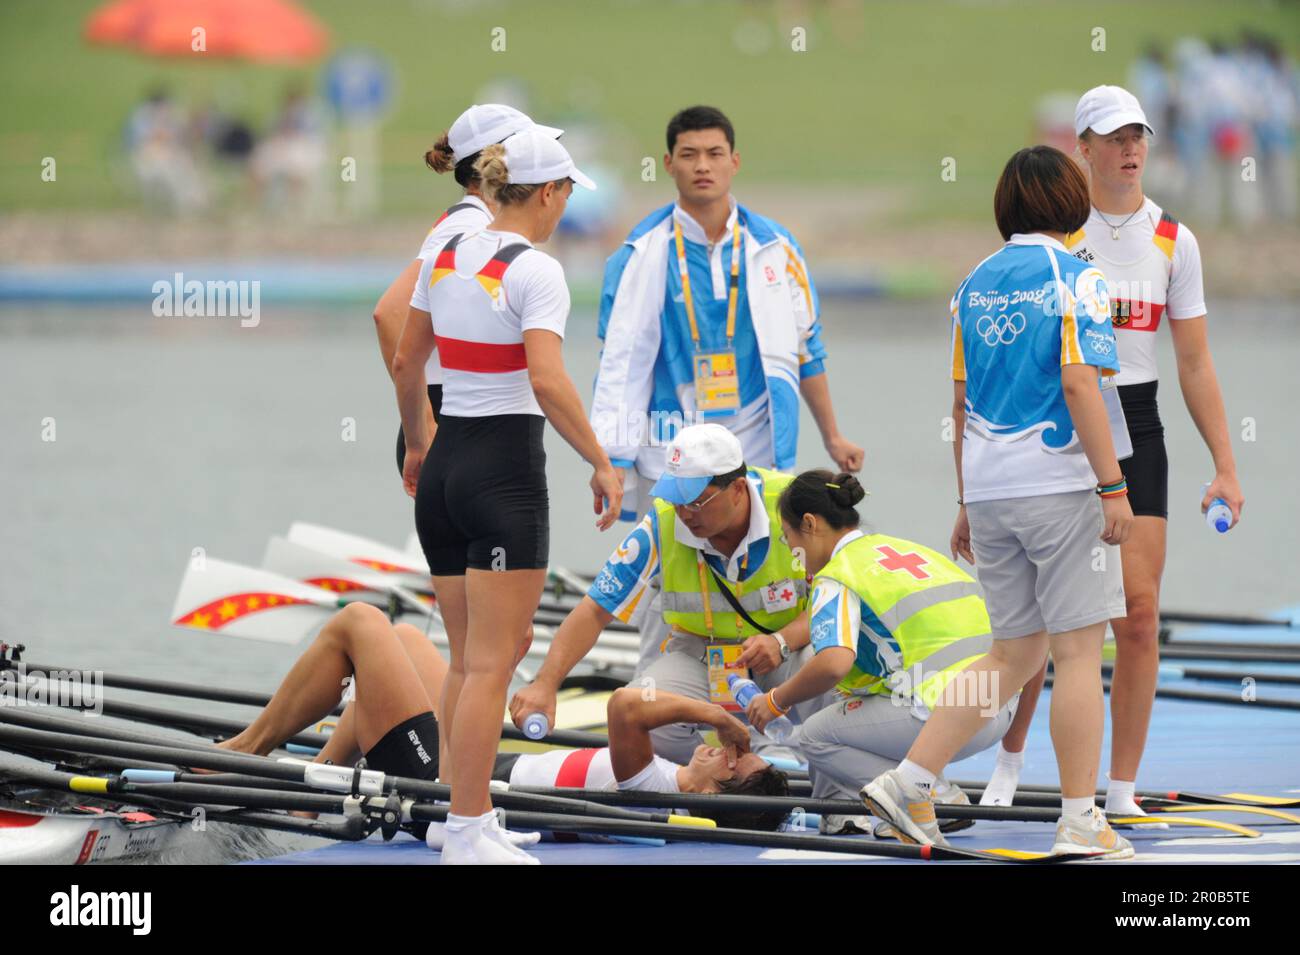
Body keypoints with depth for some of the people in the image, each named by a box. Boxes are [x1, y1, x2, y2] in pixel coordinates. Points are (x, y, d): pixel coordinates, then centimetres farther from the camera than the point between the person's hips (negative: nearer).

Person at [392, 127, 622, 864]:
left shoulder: (445, 257, 9)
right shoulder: (534, 270, -13)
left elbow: (406, 363, 17)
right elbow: (547, 381, -23)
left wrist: (417, 446, 31)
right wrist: (602, 463, -15)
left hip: (444, 464, 8)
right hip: (505, 468, -8)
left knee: (469, 659, 15)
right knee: (491, 665, -3)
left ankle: (465, 818, 19)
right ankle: (468, 837, -3)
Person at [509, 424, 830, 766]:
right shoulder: (661, 527, -15)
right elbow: (594, 612, -12)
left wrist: (782, 641, -33)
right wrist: (545, 684, -27)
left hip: (788, 651, -1)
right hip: (701, 656, 1)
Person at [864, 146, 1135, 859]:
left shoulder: (976, 283, 12)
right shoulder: (1075, 278, -7)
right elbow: (1078, 385, -18)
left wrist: (968, 503, 22)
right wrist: (1113, 485, -16)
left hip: (988, 487, 7)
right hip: (1060, 484, -7)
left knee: (1015, 655, 14)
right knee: (1078, 652, 0)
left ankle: (908, 782, 6)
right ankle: (1080, 822, 1)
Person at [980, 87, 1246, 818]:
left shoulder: (1173, 240, 4)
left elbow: (1195, 361, 6)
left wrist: (1225, 465, 1)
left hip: (1136, 428, 2)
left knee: (1139, 614, -4)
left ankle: (1123, 789, 2)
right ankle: (1009, 763, 20)